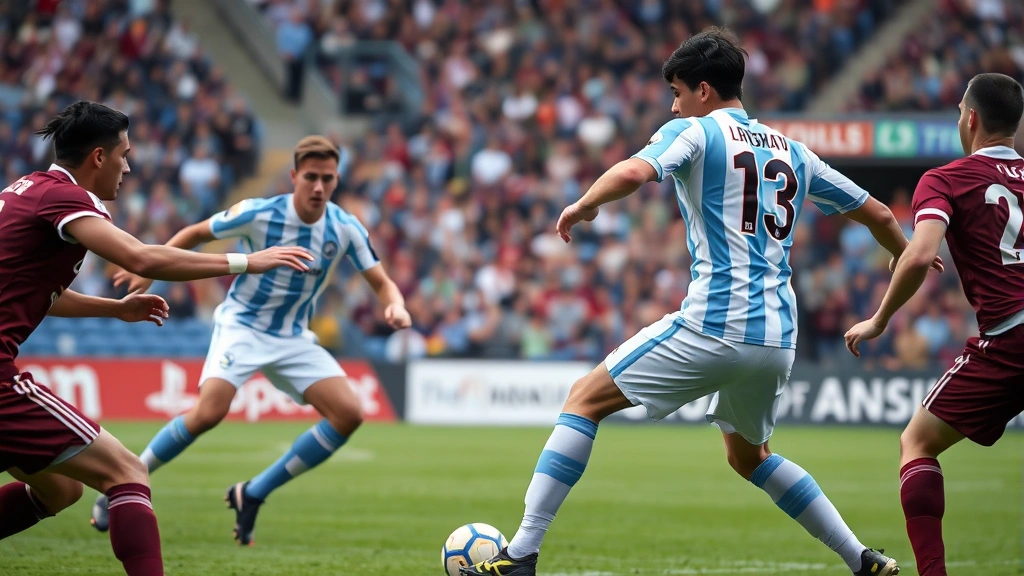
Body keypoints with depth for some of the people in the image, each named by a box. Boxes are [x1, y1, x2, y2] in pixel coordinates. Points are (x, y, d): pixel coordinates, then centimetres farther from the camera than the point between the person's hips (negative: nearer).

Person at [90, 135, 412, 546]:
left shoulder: (345, 229, -9)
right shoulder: (259, 214, -17)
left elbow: (382, 284, -3)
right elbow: (195, 234, -2)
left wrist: (395, 307, -26)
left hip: (294, 339, 4)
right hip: (241, 327, -4)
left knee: (349, 413, -14)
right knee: (210, 412, -28)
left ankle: (253, 494, -2)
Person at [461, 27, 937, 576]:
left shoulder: (693, 132, 0)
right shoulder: (791, 151, 18)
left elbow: (633, 172, -21)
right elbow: (877, 214, 24)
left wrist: (583, 204, -2)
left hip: (713, 326, -7)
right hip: (778, 339, 7)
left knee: (585, 399, 2)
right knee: (749, 456, 29)